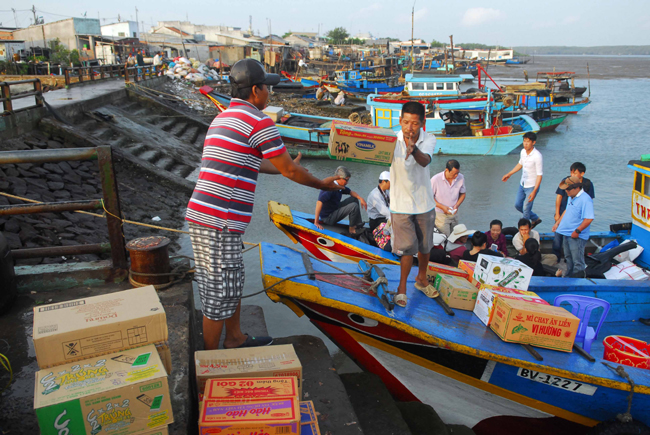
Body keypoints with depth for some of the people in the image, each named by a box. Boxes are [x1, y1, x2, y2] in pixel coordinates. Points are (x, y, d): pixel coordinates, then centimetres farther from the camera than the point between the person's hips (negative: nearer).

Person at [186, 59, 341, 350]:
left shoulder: (222, 119, 18)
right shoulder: (259, 122, -11)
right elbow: (290, 171, -4)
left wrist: (285, 165, 41)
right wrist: (322, 184, 12)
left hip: (201, 216, 10)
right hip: (219, 224, -10)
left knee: (233, 282, 23)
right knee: (219, 294, 4)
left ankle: (235, 339, 40)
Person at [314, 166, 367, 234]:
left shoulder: (341, 186, 2)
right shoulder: (330, 188, -28)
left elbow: (351, 192, 18)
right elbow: (319, 202, -37)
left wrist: (360, 198, -3)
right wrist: (316, 222, -37)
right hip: (328, 218, -10)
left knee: (354, 199, 11)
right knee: (354, 206, -20)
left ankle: (358, 224, 15)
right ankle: (352, 229, -1)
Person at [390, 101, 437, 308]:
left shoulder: (428, 140, -13)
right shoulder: (393, 140, -14)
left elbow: (425, 161, -34)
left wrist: (413, 149, -56)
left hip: (424, 204, 2)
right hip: (401, 205, -2)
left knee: (425, 246, 16)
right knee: (407, 247, -3)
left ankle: (421, 279, 41)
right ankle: (402, 287, 18)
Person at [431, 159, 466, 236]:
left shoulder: (461, 178, -8)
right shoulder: (435, 179, -18)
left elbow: (463, 193, 8)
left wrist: (457, 205, -10)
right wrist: (442, 207, -18)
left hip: (454, 214, 4)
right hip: (440, 215, -4)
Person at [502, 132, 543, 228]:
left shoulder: (537, 156, -25)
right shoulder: (523, 152, -3)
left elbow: (539, 175, -23)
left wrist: (534, 191, -28)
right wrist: (509, 174, 22)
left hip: (532, 186, -8)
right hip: (522, 184, 8)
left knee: (526, 208, -3)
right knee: (517, 205, 16)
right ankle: (536, 219, 37)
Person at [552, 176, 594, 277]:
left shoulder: (585, 199, -18)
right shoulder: (571, 197, 11)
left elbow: (589, 219, -24)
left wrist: (577, 231, -22)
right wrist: (558, 223, 20)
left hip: (577, 236, -9)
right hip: (567, 234, 9)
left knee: (577, 261, -4)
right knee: (569, 258, 20)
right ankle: (568, 277, 33)